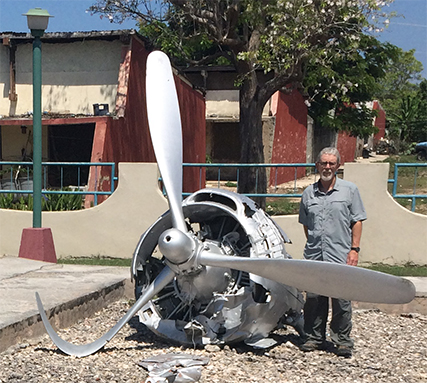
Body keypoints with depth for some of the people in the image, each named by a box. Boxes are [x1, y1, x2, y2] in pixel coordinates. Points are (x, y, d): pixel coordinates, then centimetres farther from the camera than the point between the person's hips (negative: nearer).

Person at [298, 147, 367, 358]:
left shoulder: (349, 190, 3)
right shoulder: (308, 193, 11)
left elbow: (357, 221, 2)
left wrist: (354, 249, -4)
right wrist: (312, 244, 10)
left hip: (340, 256, -3)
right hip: (314, 256, 3)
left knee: (342, 301, -1)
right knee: (313, 299, 7)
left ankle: (342, 341, 11)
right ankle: (314, 338, 19)